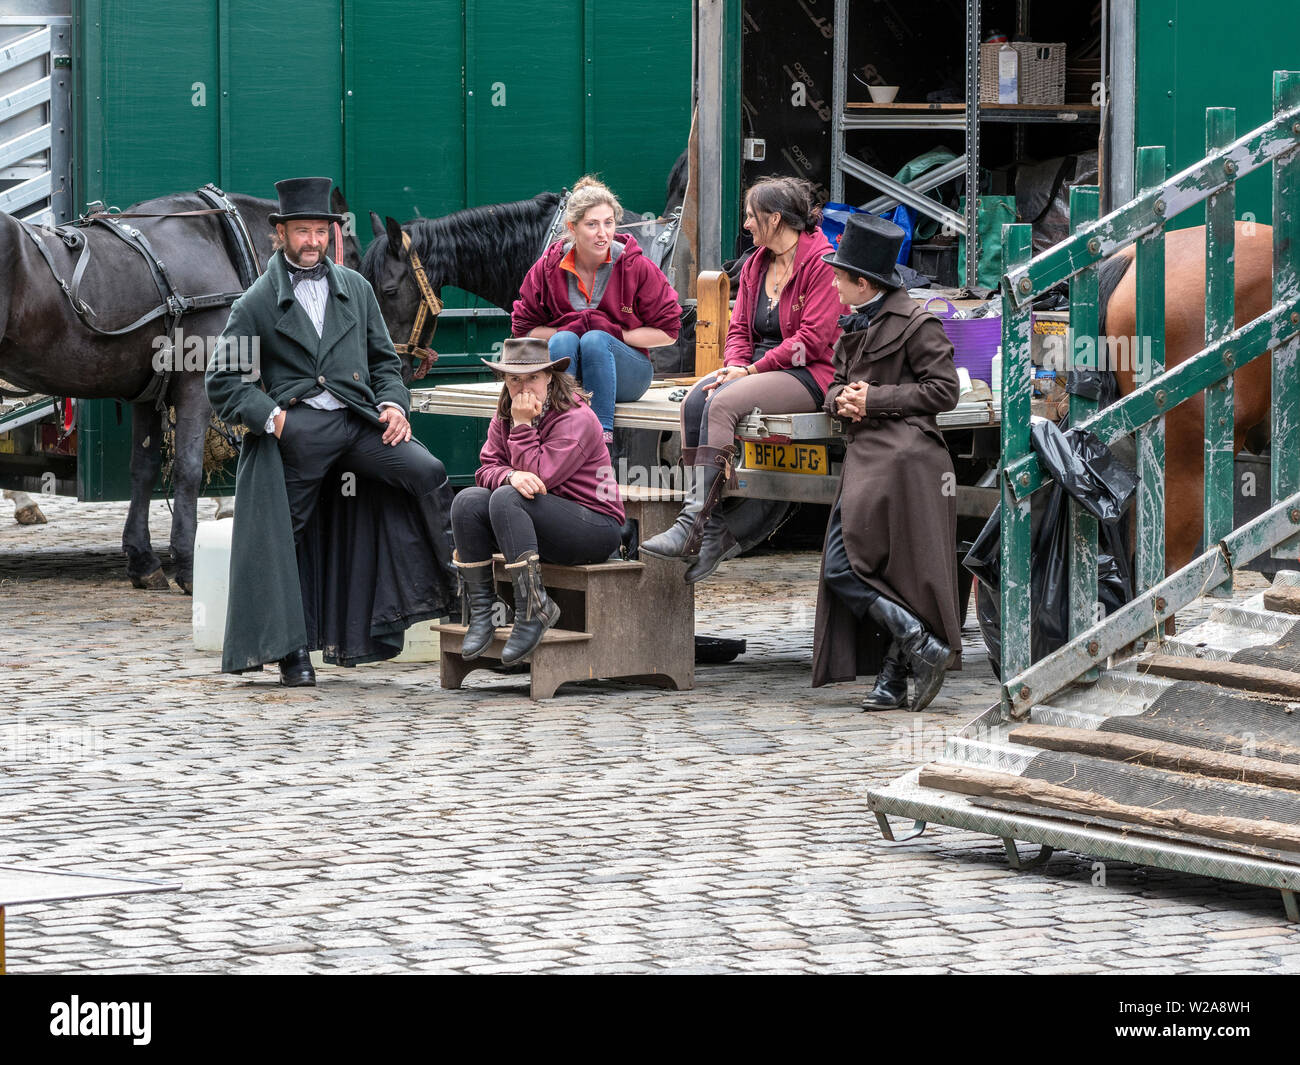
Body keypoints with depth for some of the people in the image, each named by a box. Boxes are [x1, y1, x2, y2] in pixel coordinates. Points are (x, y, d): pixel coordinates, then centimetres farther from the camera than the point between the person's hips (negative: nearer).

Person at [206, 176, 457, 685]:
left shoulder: (355, 289, 19)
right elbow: (225, 383, 4)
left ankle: (457, 588, -12)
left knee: (426, 472, -21)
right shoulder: (256, 304, 8)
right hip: (295, 428, -2)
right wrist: (271, 416, -11)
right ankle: (293, 651, 11)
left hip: (357, 421, 2)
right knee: (287, 534, -1)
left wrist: (393, 403, 3)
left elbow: (384, 359, 23)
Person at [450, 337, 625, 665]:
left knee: (506, 499, -30)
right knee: (468, 501, -16)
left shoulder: (577, 419, -13)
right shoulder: (503, 420, 10)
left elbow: (539, 475, -20)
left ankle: (533, 609, -32)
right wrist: (511, 476, -25)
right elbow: (487, 469, -2)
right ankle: (480, 613, -18)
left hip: (595, 530, -7)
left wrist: (523, 425, -17)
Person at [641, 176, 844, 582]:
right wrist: (735, 365, -6)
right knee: (695, 401, -21)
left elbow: (813, 338, -16)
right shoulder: (756, 265, 17)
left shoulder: (821, 261, -9)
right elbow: (739, 328, 16)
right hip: (759, 368, 8)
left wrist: (752, 370, -17)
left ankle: (692, 526, -34)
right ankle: (715, 529, -25)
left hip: (808, 374, -8)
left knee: (721, 403, -31)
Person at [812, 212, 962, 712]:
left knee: (844, 567, -13)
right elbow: (836, 386, 23)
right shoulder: (855, 324, 18)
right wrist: (842, 399, -2)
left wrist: (873, 399, -13)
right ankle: (894, 680, 8)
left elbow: (944, 389, -11)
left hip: (899, 459, -9)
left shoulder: (915, 323, -9)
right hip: (866, 459, 9)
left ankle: (922, 648, -10)